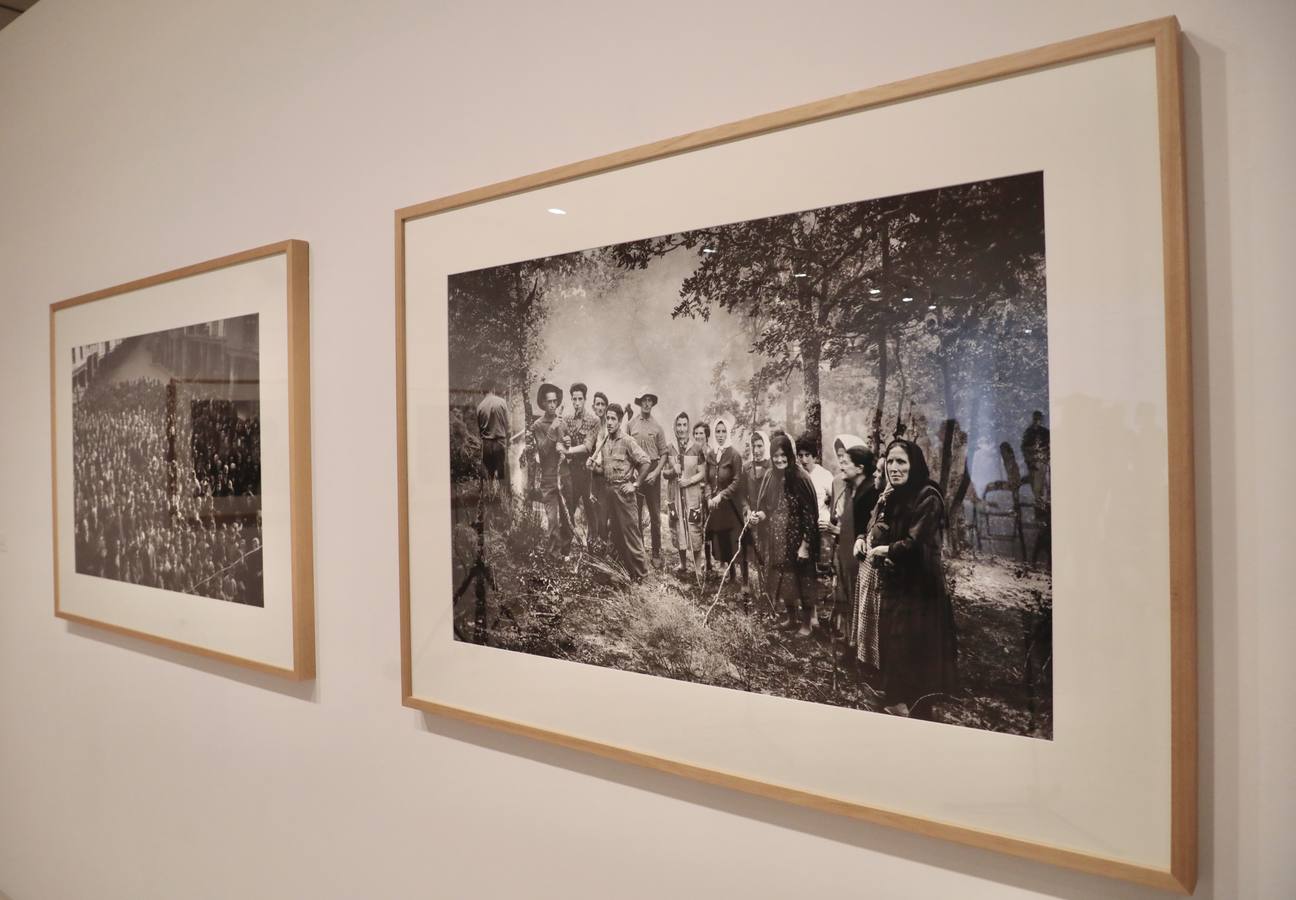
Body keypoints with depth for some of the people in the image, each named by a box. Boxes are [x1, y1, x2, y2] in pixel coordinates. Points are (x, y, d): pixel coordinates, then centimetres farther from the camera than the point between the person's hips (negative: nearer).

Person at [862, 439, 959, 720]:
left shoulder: (928, 496, -14)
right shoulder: (893, 496, 9)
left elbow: (914, 543, -19)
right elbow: (875, 538, 4)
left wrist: (883, 551, -5)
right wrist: (881, 507, -13)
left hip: (920, 587, -7)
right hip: (893, 585, 7)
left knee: (918, 649, -1)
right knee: (894, 644, 11)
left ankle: (922, 707, 11)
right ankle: (900, 701, 23)